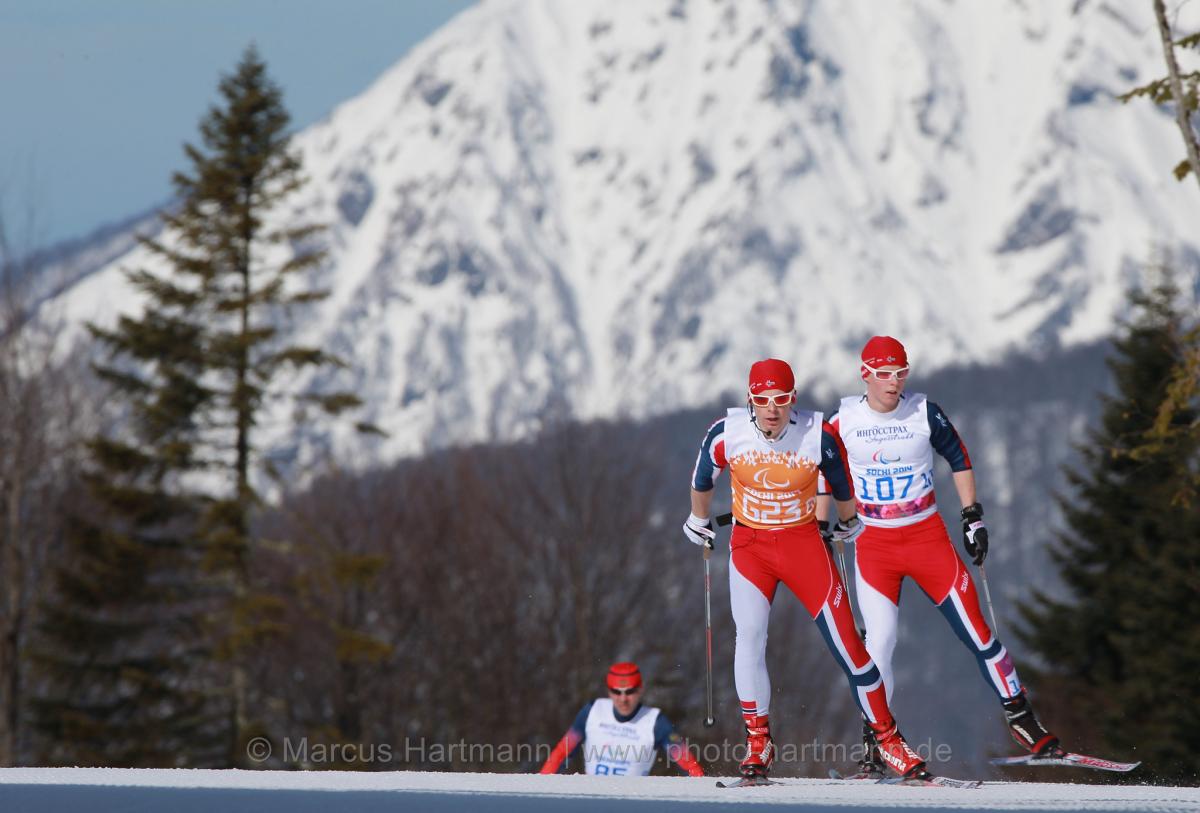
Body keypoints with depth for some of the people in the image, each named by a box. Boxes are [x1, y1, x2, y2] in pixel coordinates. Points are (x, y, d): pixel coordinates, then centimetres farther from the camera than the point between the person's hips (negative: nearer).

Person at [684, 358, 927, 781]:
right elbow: (702, 480, 8)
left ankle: (888, 740, 7)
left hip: (804, 543, -1)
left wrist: (847, 524, 21)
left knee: (845, 641, -5)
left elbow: (842, 485, 5)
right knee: (749, 638, -16)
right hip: (749, 544, 1)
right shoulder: (727, 433, -13)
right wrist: (698, 522, 22)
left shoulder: (819, 436, -16)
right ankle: (757, 741, -1)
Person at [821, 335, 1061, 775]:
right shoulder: (844, 420, -4)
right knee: (880, 640, -11)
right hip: (873, 544, 0)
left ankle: (1020, 718, 8)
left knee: (975, 628, -3)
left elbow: (959, 458, 9)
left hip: (928, 537, 0)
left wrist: (973, 516, 5)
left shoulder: (925, 412, -5)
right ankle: (875, 737, 4)